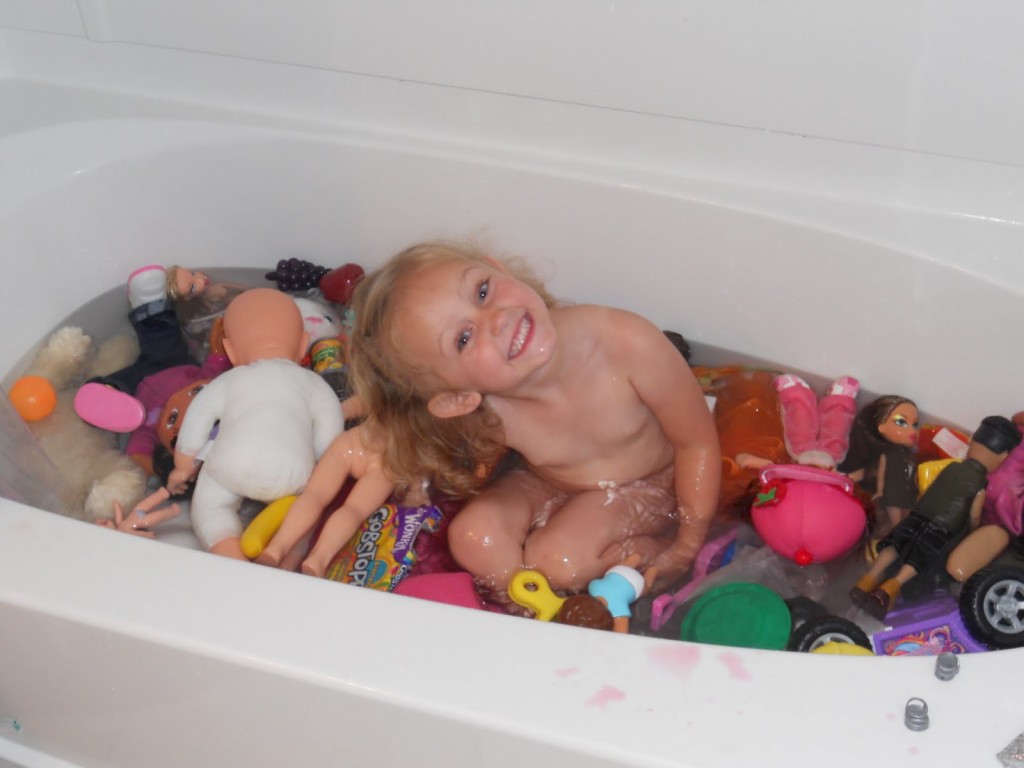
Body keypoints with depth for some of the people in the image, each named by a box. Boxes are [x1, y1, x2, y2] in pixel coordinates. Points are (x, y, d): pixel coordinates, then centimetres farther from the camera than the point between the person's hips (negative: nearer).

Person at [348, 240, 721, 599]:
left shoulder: (628, 343, -35)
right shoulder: (487, 417, -29)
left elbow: (697, 442, -20)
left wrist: (687, 547, -17)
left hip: (649, 488, -3)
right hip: (548, 488, 3)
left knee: (559, 558, -26)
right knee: (474, 537, -21)